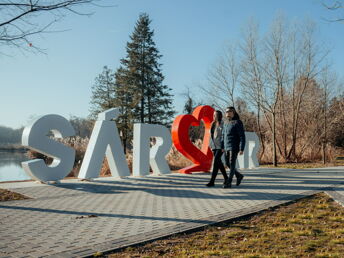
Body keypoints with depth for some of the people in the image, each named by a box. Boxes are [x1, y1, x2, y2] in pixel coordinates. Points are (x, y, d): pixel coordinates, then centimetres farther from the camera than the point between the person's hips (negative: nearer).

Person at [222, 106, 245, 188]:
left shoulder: (238, 123, -9)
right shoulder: (226, 124, 13)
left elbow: (242, 136, -13)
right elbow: (223, 136, 19)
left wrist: (241, 149, -19)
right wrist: (222, 147, 12)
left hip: (234, 147, -7)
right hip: (227, 147, 8)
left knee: (232, 164, -6)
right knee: (227, 163, 11)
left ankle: (229, 182, -2)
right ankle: (239, 176, 29)